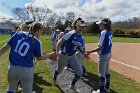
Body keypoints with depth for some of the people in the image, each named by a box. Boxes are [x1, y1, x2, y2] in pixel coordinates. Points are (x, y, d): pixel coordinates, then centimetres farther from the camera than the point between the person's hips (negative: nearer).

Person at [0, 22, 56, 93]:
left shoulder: (18, 34, 0)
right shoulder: (37, 42, -7)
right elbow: (39, 58, 4)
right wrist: (49, 55, 18)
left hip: (12, 68, 3)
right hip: (27, 70, -3)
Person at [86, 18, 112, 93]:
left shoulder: (103, 32, -20)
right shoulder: (110, 32, 7)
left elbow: (101, 47, -24)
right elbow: (106, 44, 10)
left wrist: (90, 52, -21)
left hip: (103, 55, -9)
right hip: (108, 54, 9)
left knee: (102, 73, 2)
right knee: (107, 71, 20)